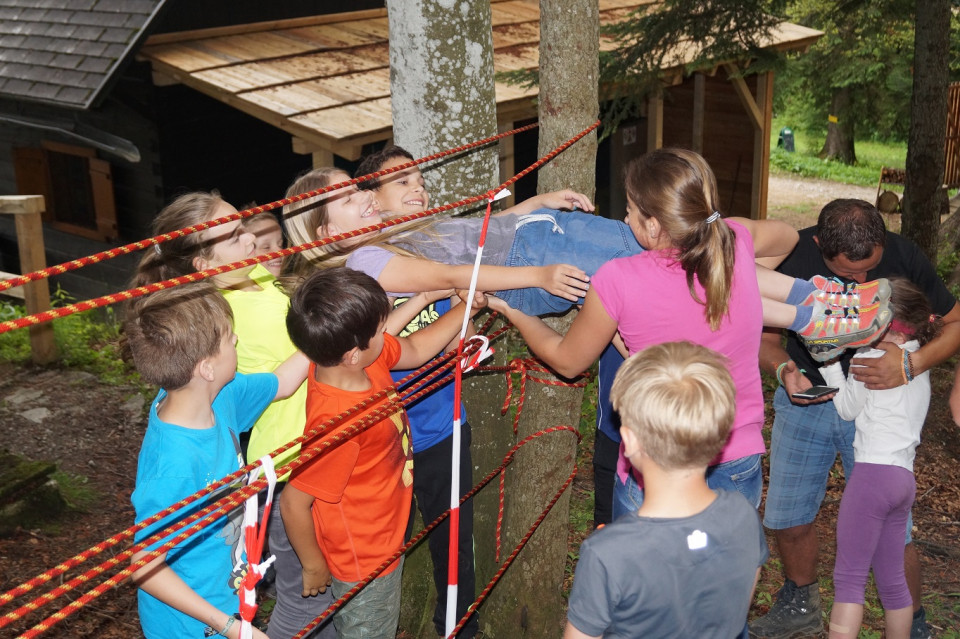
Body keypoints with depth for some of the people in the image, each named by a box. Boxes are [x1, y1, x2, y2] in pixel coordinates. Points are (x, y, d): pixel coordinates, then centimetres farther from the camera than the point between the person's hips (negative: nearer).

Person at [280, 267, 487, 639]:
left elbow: (415, 350, 6)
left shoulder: (369, 357, -16)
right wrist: (314, 566, -15)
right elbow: (293, 503, -30)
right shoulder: (336, 421, -40)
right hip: (363, 563, -8)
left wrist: (466, 309, 2)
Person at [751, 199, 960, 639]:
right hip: (804, 398, 2)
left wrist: (911, 365, -25)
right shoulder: (792, 256, -16)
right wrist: (783, 368, -28)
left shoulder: (903, 256, -17)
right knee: (787, 519, 9)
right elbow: (764, 336, -5)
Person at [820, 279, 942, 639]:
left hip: (874, 471, -8)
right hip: (903, 477, 8)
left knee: (849, 578, -7)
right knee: (891, 580, 17)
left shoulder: (871, 359, -6)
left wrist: (829, 362, 9)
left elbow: (848, 408, 6)